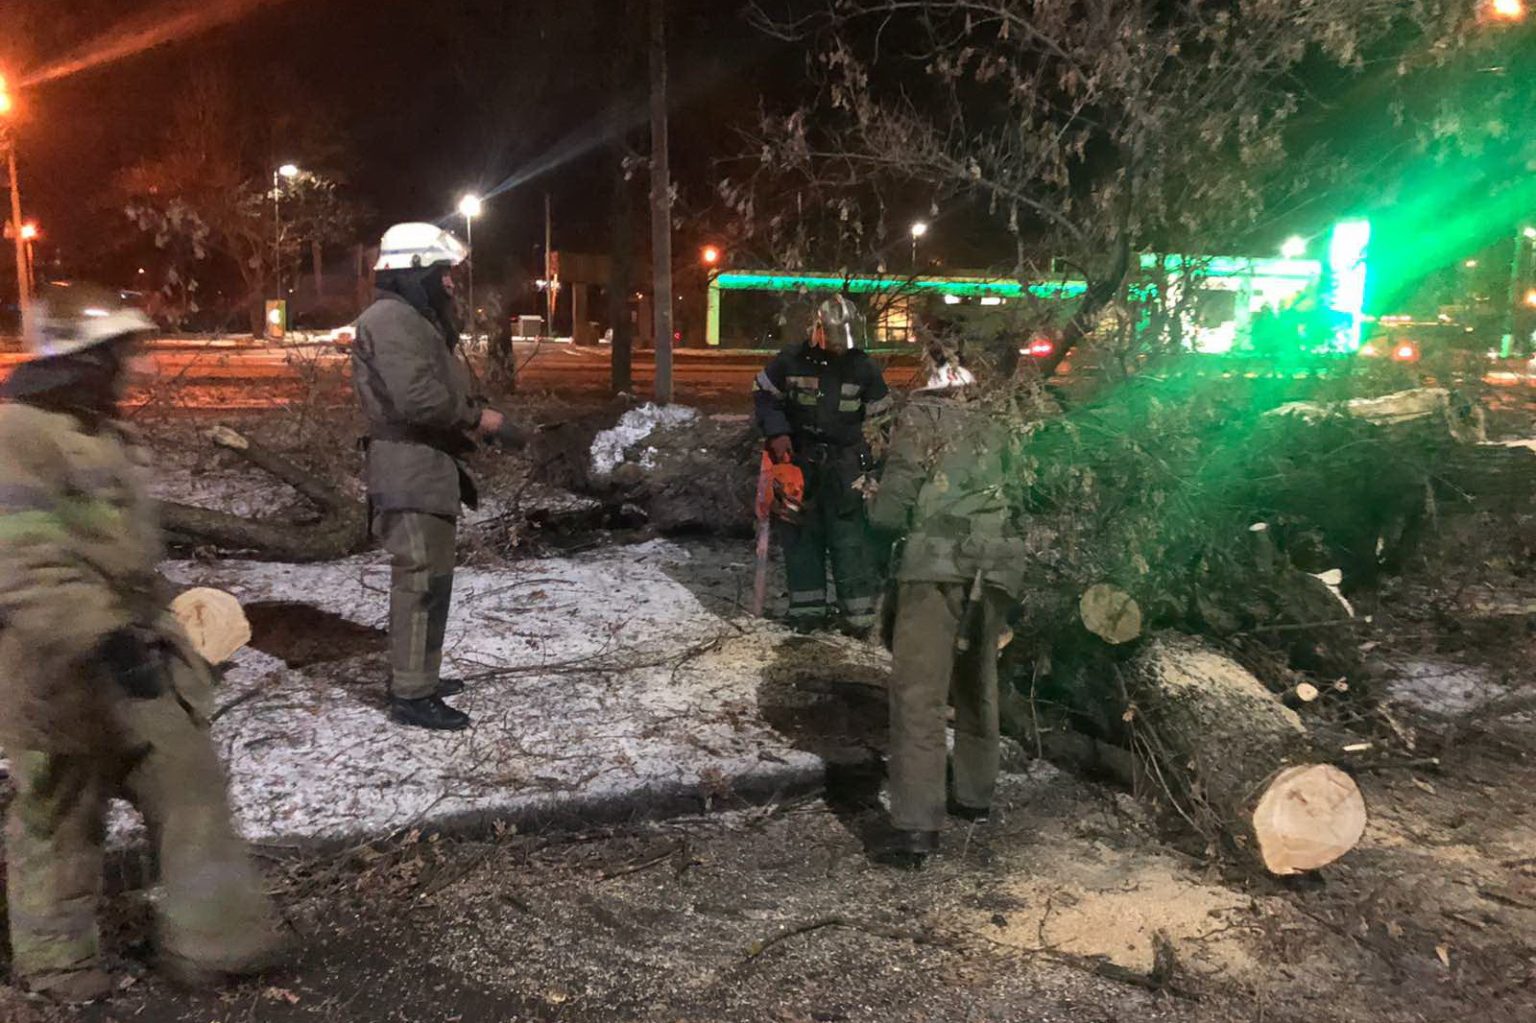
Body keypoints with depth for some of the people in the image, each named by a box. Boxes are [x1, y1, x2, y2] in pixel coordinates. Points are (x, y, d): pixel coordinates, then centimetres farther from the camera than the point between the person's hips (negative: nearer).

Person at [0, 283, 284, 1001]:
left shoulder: (94, 432, 14)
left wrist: (149, 625, 28)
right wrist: (101, 638, -34)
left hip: (127, 646, 8)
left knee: (188, 784, 8)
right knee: (60, 814, 8)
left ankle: (213, 940, 17)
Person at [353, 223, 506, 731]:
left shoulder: (413, 319, 21)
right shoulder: (392, 318, -14)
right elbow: (419, 398, -25)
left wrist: (470, 417, 5)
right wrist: (477, 418, -13)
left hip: (426, 468, 11)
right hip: (411, 472, -11)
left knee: (424, 577, 17)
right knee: (423, 579, -8)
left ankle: (415, 675, 29)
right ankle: (412, 695, -2)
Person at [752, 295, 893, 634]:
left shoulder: (864, 367, -2)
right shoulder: (791, 361, -3)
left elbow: (880, 417, 7)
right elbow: (763, 395, 9)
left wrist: (872, 463, 2)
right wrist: (777, 432, -6)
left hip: (844, 464, -1)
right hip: (798, 459, 1)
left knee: (849, 537, -6)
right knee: (801, 533, 5)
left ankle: (859, 610, -2)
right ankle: (807, 607, 15)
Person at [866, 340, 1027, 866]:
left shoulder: (919, 419, 7)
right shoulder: (994, 429, 21)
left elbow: (890, 511, 0)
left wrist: (886, 513, 21)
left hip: (938, 562, -5)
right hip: (997, 564, 6)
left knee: (919, 691, -7)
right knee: (978, 684, 21)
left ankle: (917, 827, -13)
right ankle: (975, 795, 33)